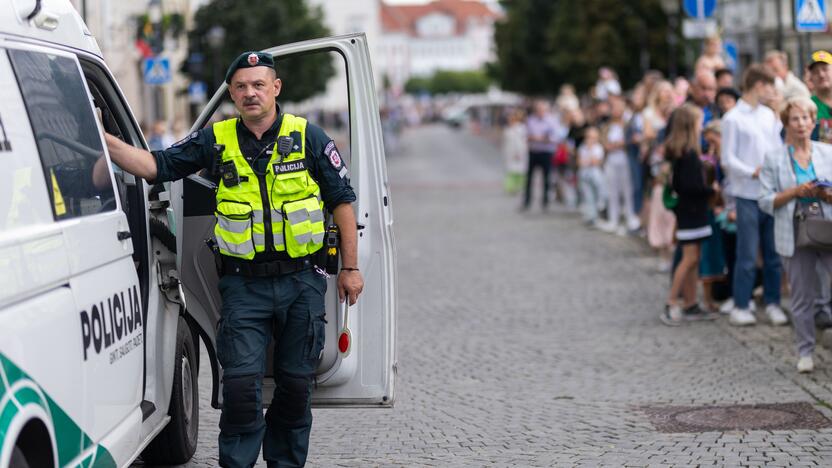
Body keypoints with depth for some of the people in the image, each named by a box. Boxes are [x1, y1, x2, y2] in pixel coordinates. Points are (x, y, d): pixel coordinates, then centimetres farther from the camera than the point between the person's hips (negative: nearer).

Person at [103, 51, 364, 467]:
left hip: (301, 281, 0)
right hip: (244, 284, 0)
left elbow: (342, 202, 5)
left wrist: (350, 268, 3)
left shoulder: (308, 137, 1)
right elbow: (154, 166, -2)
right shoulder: (216, 141, 3)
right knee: (241, 381, -8)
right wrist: (100, 137, -15)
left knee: (296, 382, 8)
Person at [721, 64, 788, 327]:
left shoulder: (770, 116, 13)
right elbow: (728, 159, -7)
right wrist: (753, 173, -19)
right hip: (747, 195, -5)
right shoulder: (733, 119, -4)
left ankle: (772, 303, 16)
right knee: (747, 255, -3)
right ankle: (741, 307, 5)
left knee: (774, 253, 8)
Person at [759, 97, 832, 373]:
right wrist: (795, 192, -14)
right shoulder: (774, 158, 3)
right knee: (802, 297, 5)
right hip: (794, 234, -1)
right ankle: (805, 352, 17)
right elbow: (766, 201, -1)